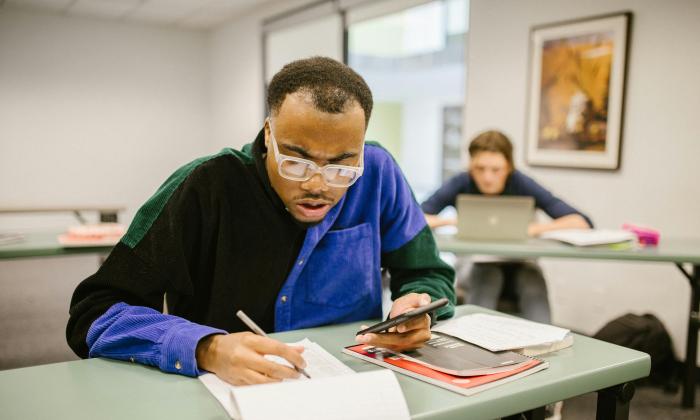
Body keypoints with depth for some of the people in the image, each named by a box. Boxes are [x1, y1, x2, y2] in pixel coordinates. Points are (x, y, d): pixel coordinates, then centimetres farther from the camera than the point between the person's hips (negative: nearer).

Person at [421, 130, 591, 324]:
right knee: (488, 275, -32)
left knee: (533, 285, -30)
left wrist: (534, 228, -37)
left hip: (519, 264, 0)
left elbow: (582, 223, -24)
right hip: (478, 264, 0)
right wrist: (453, 221, -36)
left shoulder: (522, 185, -18)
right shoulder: (461, 184, -16)